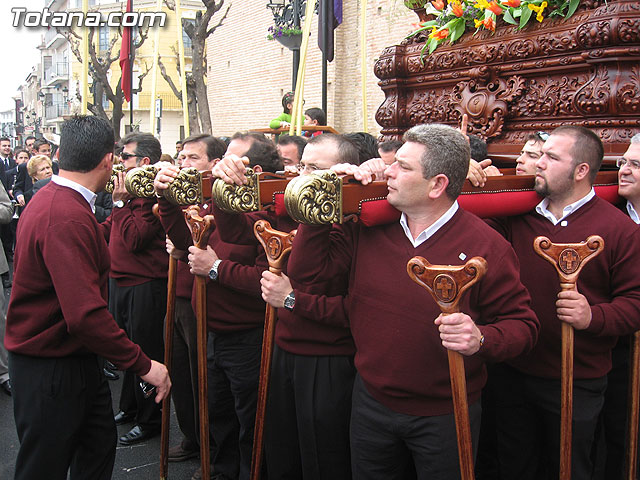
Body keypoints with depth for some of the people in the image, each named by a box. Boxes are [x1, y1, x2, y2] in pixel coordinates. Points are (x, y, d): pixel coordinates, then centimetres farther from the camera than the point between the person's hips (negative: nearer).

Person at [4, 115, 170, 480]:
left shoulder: (51, 200, 5)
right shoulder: (67, 220, -29)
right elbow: (86, 315, -34)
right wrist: (143, 364, -28)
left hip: (75, 357, 10)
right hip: (50, 367, -10)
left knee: (100, 445, 21)